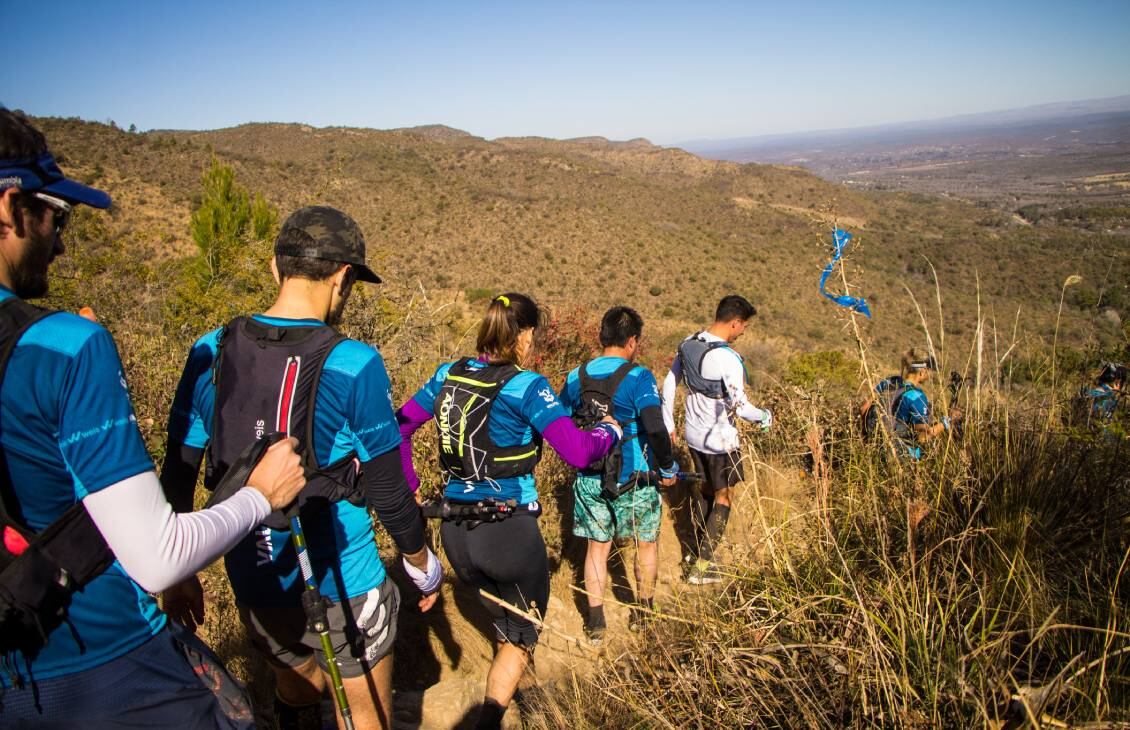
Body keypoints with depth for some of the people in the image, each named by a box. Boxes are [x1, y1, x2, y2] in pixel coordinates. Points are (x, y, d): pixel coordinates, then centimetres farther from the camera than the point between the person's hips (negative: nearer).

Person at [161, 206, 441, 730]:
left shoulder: (211, 353, -7)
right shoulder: (353, 365, -21)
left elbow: (177, 477, 0)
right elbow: (388, 491, -15)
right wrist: (422, 565, 3)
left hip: (254, 585, 5)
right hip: (342, 589, -4)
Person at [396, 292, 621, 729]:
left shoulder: (448, 375, 3)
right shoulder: (526, 386, -15)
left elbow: (397, 428, 7)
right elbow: (578, 452, -21)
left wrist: (408, 488, 14)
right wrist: (609, 431, -1)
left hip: (456, 531, 6)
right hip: (509, 531, -6)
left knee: (505, 622, 31)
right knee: (523, 633, 18)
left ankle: (504, 694, 49)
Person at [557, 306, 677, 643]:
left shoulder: (576, 377, -1)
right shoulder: (638, 377, -16)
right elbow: (655, 429, -25)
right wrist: (668, 468, -10)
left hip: (590, 480, 3)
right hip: (634, 481, -3)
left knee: (597, 546, 16)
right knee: (647, 543, 19)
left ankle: (595, 622, 19)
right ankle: (643, 612, 34)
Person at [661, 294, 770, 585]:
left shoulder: (688, 344, -1)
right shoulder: (728, 358, -24)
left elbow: (669, 383, 8)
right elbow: (739, 407, -24)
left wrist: (668, 425, 17)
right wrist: (764, 417, -3)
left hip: (694, 435, 7)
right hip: (721, 440, -7)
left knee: (702, 491, 22)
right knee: (723, 498, 8)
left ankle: (696, 551, 34)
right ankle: (701, 566, 9)